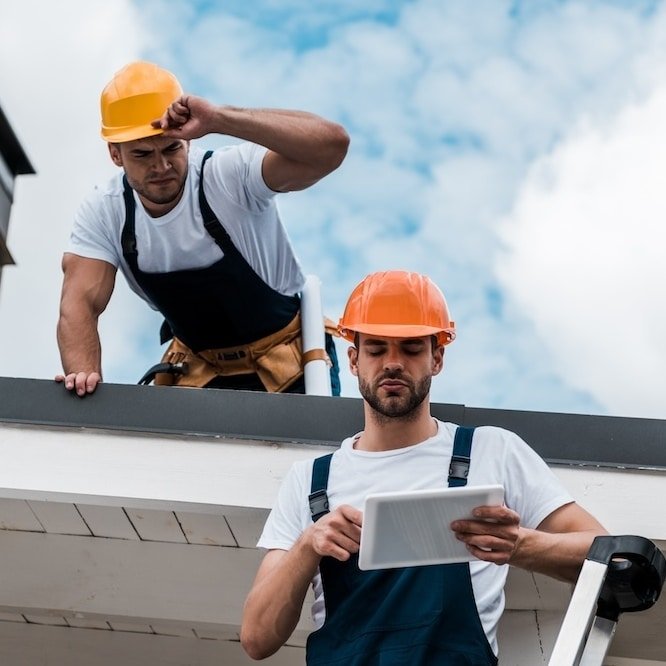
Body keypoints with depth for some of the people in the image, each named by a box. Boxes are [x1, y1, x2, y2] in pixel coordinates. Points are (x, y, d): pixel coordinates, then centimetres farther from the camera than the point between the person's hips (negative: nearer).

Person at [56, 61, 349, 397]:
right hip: (198, 367, 4)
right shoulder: (103, 213, -12)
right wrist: (83, 375, -41)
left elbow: (331, 144, -41)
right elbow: (81, 303, -20)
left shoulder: (231, 174, -27)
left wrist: (218, 120, -48)